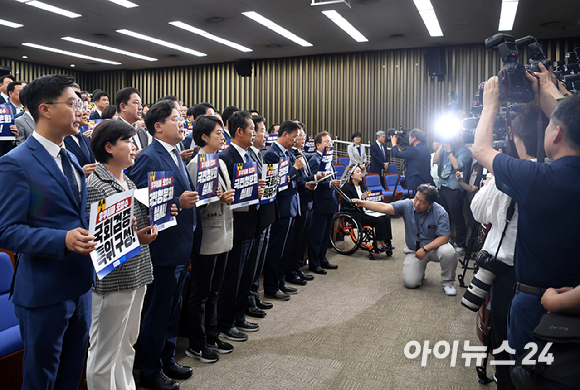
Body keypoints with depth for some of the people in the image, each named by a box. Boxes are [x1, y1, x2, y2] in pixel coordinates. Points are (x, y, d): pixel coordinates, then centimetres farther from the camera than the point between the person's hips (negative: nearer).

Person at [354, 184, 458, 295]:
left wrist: (425, 249, -29)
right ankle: (419, 269, 25)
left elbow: (444, 237, -20)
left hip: (434, 247, -1)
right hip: (414, 250, 1)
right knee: (410, 282, -13)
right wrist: (362, 203, -31)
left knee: (448, 252, -34)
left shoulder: (440, 213, -18)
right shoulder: (407, 205, -13)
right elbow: (384, 207, -21)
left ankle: (447, 283, -6)